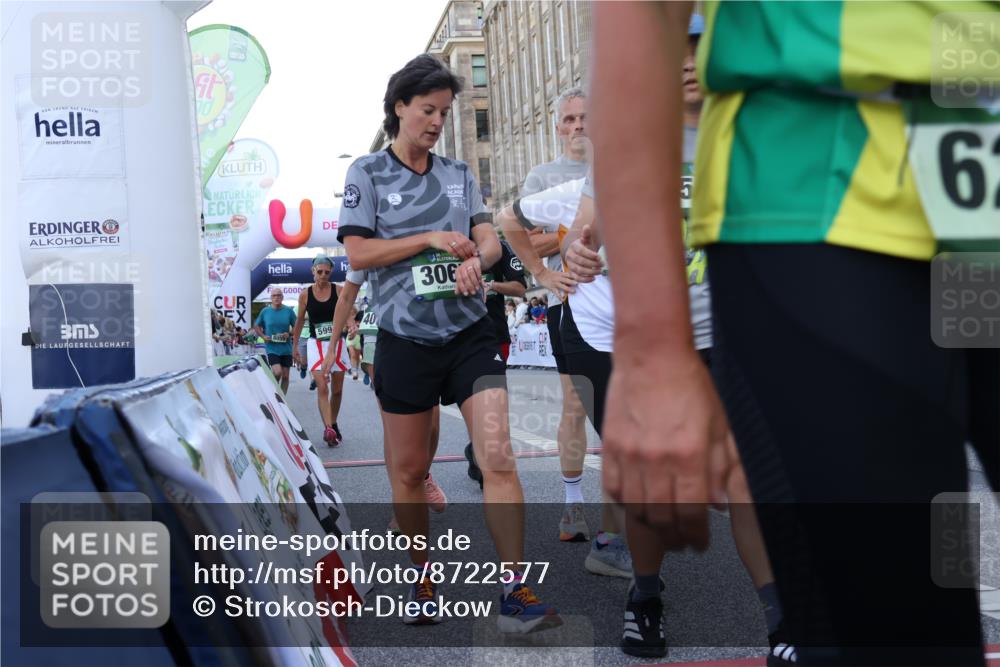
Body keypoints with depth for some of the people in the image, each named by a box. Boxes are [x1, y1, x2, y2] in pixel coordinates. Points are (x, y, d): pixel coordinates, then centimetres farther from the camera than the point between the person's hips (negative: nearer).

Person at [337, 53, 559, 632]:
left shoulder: (460, 174, 13)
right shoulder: (368, 173, 3)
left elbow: (491, 239, 9)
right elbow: (358, 253, -5)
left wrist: (476, 257, -15)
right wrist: (431, 239, -11)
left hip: (470, 333, 2)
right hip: (406, 340, -2)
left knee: (499, 459, -10)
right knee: (409, 472, 8)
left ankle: (517, 596, -4)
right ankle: (423, 581, 30)